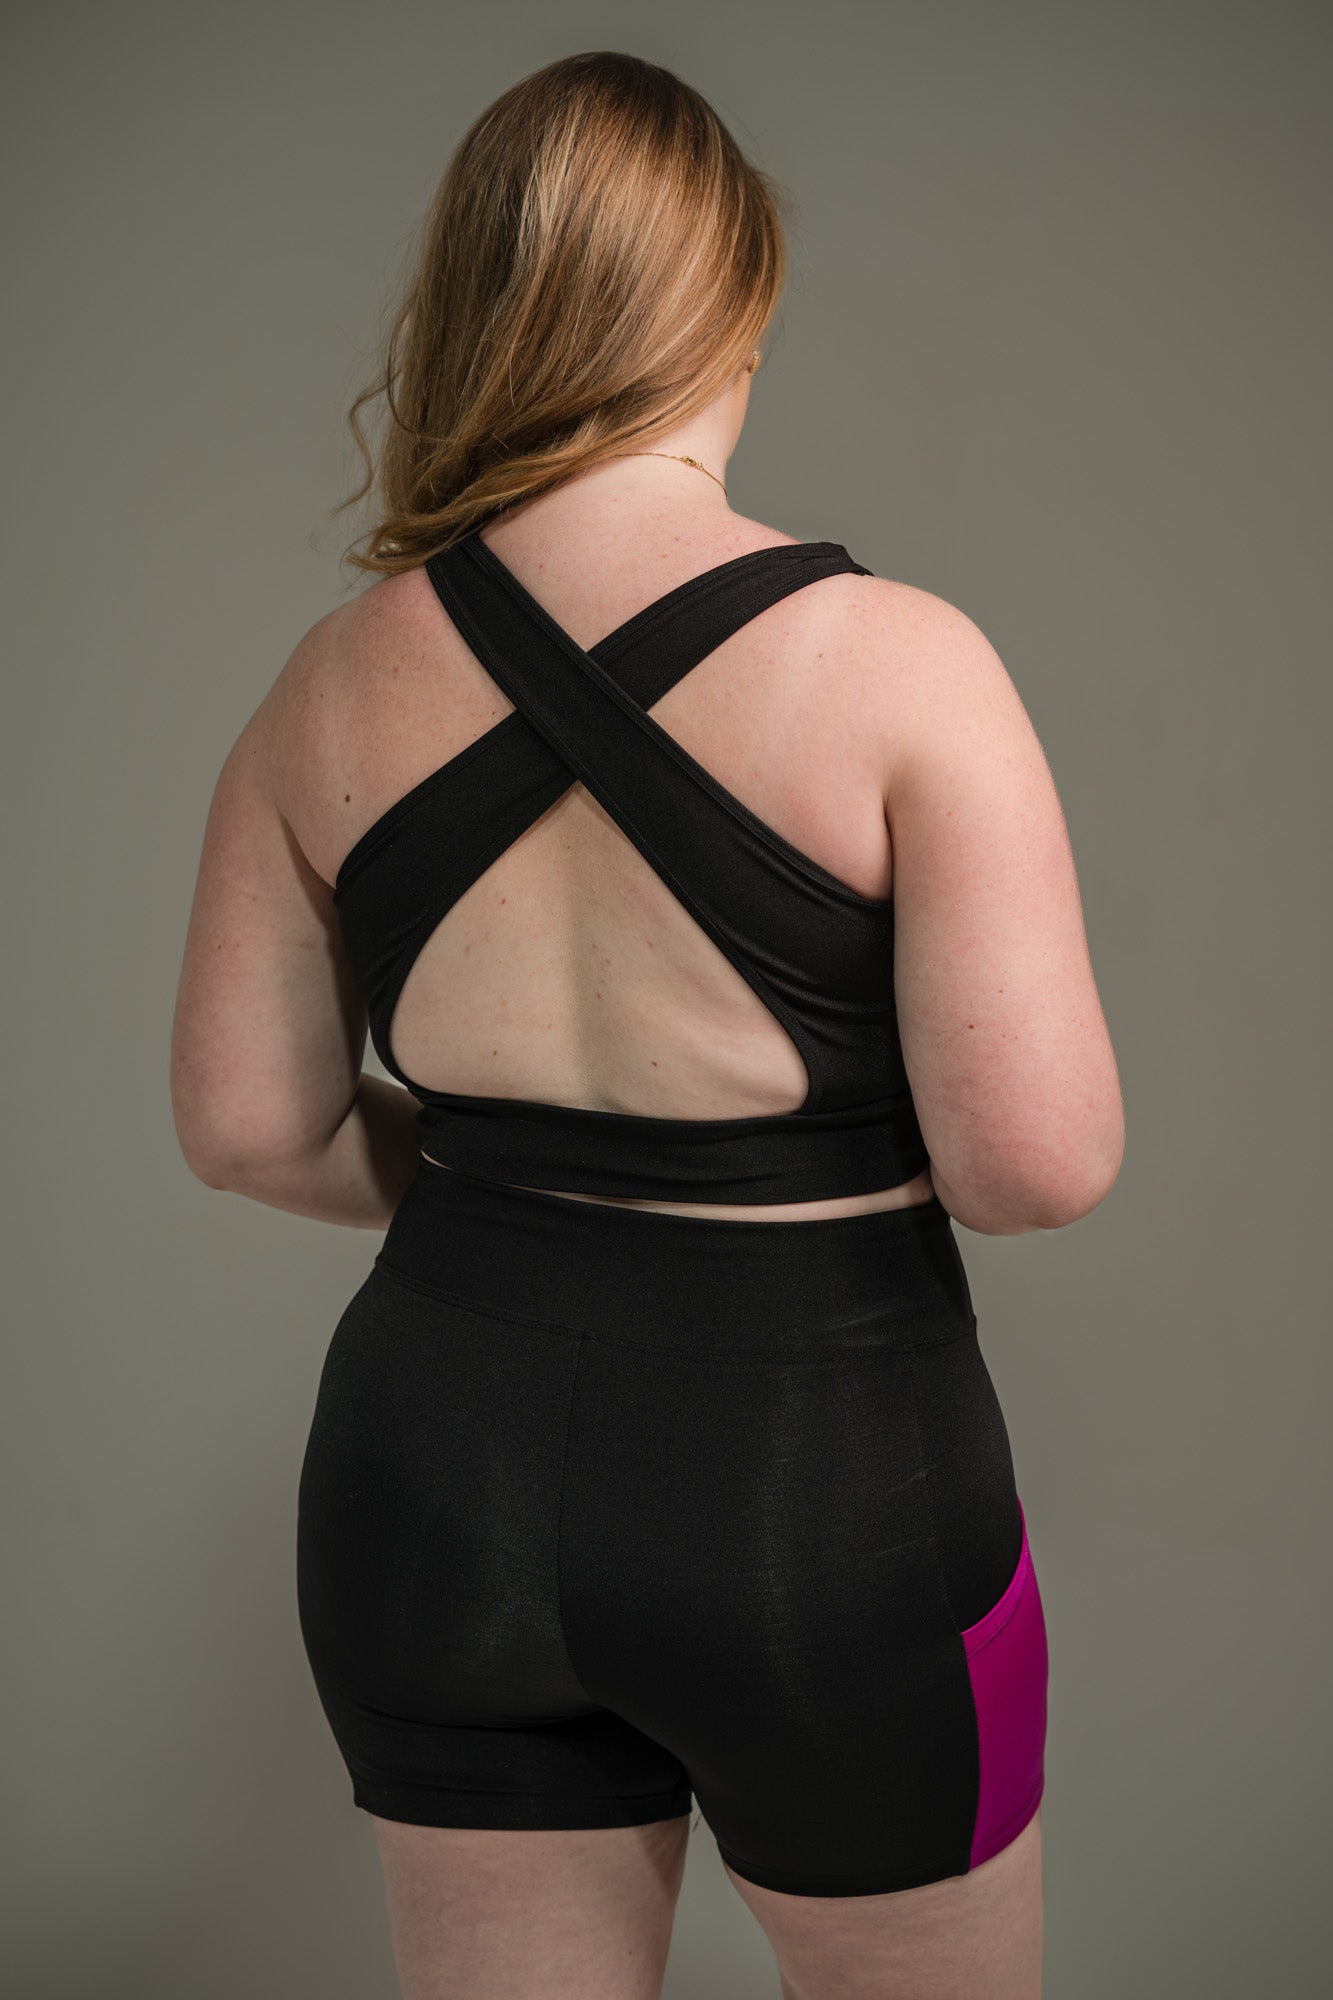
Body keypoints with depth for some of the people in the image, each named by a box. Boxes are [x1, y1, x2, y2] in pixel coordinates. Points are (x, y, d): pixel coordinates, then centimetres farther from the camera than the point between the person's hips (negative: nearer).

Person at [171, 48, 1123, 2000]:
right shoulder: (897, 661, -16)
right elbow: (1042, 1160, -19)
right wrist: (829, 1150, 1)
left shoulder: (333, 687, -3)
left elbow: (245, 1122, 2)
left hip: (437, 1458, 4)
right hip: (817, 1483, -3)